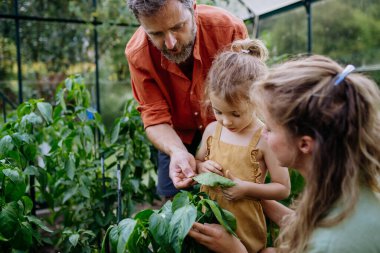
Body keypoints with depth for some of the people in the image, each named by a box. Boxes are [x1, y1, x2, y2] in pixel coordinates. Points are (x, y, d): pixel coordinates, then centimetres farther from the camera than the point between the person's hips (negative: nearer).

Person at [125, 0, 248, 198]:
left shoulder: (229, 29, -31)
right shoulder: (137, 54, -27)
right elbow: (155, 117, -24)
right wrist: (177, 152, -44)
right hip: (177, 134, 1)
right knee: (172, 195, 6)